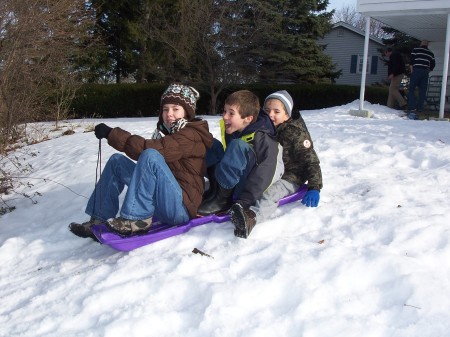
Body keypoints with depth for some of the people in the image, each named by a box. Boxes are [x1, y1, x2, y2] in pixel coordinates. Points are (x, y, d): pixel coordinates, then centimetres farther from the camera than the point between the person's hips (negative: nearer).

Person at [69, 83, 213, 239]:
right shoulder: (167, 132, 18)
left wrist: (112, 134, -21)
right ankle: (100, 220, 1)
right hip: (159, 201, 9)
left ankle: (137, 220, -25)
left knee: (150, 155, -31)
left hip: (182, 207, -9)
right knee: (116, 161, 6)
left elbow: (150, 149, -25)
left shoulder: (192, 135, -12)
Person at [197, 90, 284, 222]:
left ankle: (221, 198, -26)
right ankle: (217, 189, -18)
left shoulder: (263, 139, -25)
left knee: (238, 146, -31)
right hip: (238, 179, 8)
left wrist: (243, 202, -38)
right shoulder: (230, 130, -2)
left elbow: (263, 174, -32)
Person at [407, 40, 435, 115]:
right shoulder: (431, 53, 16)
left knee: (411, 89, -2)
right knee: (422, 90, 6)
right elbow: (433, 64, 13)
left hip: (416, 70, -4)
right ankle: (420, 108, 4)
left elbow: (411, 61, -3)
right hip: (425, 72, 4)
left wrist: (412, 71, 3)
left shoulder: (416, 50, 5)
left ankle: (412, 107, -14)